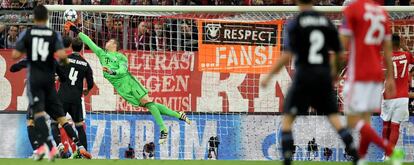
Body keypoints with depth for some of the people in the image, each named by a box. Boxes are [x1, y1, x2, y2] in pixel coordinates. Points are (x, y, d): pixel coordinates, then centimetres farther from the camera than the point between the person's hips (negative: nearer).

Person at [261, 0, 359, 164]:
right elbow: (338, 52, 11)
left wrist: (269, 75, -4)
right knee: (333, 116, 9)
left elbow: (287, 55, -12)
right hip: (324, 74, 4)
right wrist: (334, 70, 31)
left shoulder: (294, 23, -5)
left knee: (288, 117, 5)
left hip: (304, 74, -4)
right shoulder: (327, 22, 7)